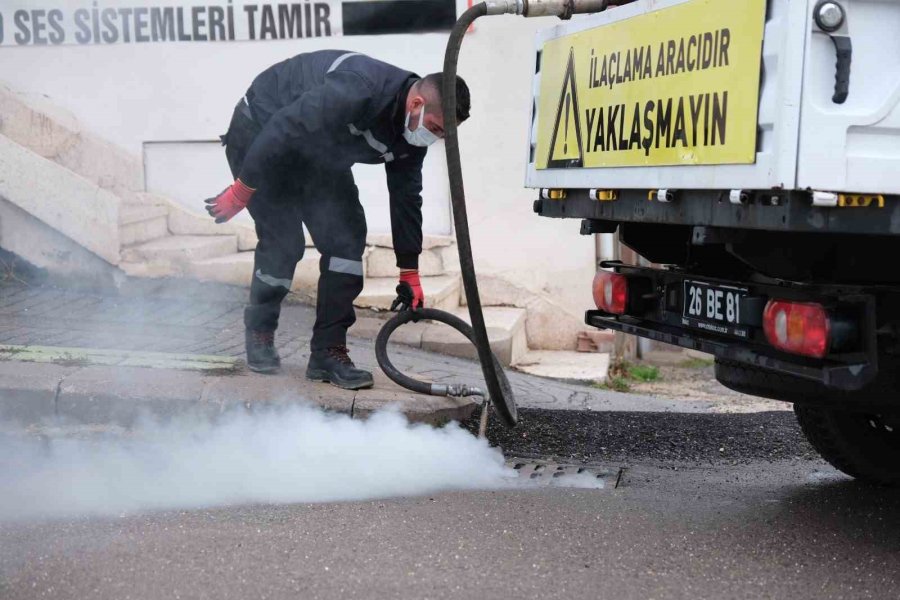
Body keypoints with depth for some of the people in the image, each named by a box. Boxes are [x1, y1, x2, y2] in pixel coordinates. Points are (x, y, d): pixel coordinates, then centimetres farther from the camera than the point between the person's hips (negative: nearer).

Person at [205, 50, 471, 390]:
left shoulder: (411, 133, -10)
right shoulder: (356, 92, -38)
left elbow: (406, 197, 1)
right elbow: (279, 133, -33)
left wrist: (409, 272, 5)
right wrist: (241, 192, -24)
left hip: (317, 152, 7)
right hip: (261, 133, -7)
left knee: (347, 235, -6)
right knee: (283, 241, -14)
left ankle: (328, 352, -1)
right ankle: (259, 334, 11)